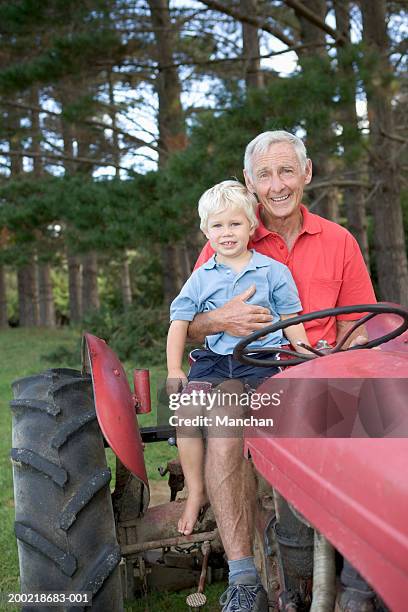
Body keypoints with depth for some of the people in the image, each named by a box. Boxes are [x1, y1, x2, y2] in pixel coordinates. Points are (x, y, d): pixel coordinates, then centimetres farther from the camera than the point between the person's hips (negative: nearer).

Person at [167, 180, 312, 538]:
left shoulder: (273, 271, 7)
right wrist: (174, 370, 1)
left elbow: (290, 319, 11)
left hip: (261, 360, -2)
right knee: (186, 411, -18)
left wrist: (305, 350, -5)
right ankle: (196, 492, -1)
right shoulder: (201, 278, 11)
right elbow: (180, 322, 9)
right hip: (213, 360, 3)